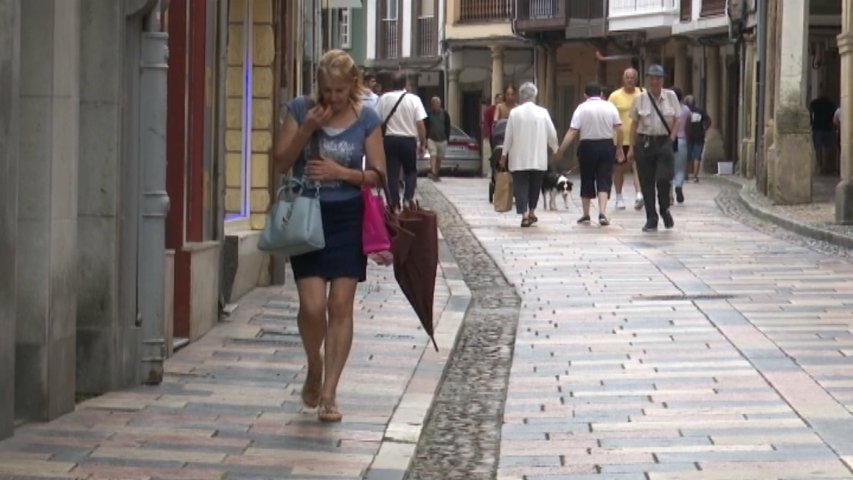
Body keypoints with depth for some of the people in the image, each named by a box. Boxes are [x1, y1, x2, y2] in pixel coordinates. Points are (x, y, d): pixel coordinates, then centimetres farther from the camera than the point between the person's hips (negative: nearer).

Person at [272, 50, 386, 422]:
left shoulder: (366, 119, -1)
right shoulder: (300, 109, 0)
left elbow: (377, 174, 1)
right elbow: (281, 163, 0)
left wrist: (341, 172, -15)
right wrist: (306, 130, -14)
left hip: (347, 218, 0)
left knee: (341, 306, -1)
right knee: (312, 305, -9)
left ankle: (328, 394, 5)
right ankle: (314, 370, 21)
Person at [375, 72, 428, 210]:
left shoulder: (384, 99, -2)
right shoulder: (413, 99, -7)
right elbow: (420, 124, -8)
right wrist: (423, 143, 2)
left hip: (390, 139, 1)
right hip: (409, 140, -1)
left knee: (392, 173, 7)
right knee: (411, 172, 15)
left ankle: (394, 204, 5)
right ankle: (407, 199, -3)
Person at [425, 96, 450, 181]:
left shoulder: (444, 114, 5)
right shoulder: (428, 114, -1)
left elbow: (448, 127, 9)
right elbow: (425, 127, 2)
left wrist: (447, 138, 3)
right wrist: (426, 139, -4)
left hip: (442, 139, 3)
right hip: (431, 138, -3)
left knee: (439, 158, 9)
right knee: (433, 155, -17)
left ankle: (436, 174, 19)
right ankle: (433, 173, -29)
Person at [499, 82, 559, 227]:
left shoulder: (514, 113, -6)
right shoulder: (542, 113, -4)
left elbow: (508, 136, -2)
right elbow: (552, 134, 2)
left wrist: (504, 155, 9)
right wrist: (555, 149, 21)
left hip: (519, 158, -1)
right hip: (538, 158, 1)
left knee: (521, 186, 0)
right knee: (535, 185, 18)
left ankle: (524, 215, -12)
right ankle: (531, 212, 25)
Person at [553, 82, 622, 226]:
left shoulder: (582, 108, -5)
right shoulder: (610, 107, 2)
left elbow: (572, 132, -11)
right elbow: (619, 129, -2)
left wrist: (560, 150, -9)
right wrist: (619, 148, 9)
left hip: (587, 146, -1)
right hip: (606, 145, 1)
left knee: (587, 181, 12)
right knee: (604, 180, 3)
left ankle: (586, 216, 17)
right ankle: (602, 213, -14)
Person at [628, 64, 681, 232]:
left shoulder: (671, 97, 6)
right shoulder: (641, 99, 4)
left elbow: (677, 120, 10)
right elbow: (634, 124, 7)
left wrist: (671, 138, -3)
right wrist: (632, 146, 3)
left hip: (664, 142, -1)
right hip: (644, 142, 1)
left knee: (664, 179, -13)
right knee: (647, 182, 1)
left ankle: (665, 210, 15)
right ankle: (651, 219, 10)